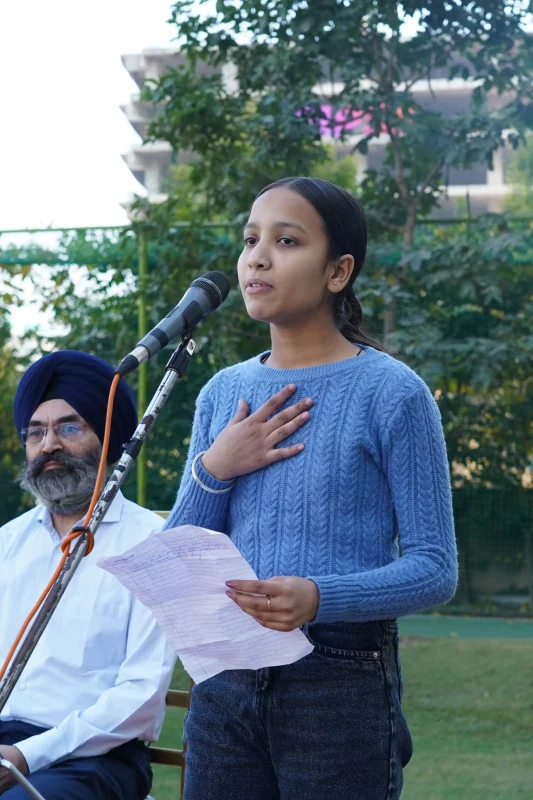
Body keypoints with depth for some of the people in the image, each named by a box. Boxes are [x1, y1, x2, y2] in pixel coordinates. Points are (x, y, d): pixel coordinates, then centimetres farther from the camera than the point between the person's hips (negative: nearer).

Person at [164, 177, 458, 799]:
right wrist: (212, 471, -8)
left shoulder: (391, 393, -7)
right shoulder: (223, 393, 8)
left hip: (344, 681, -4)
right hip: (225, 678, 5)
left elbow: (435, 568, -9)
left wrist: (319, 598, -25)